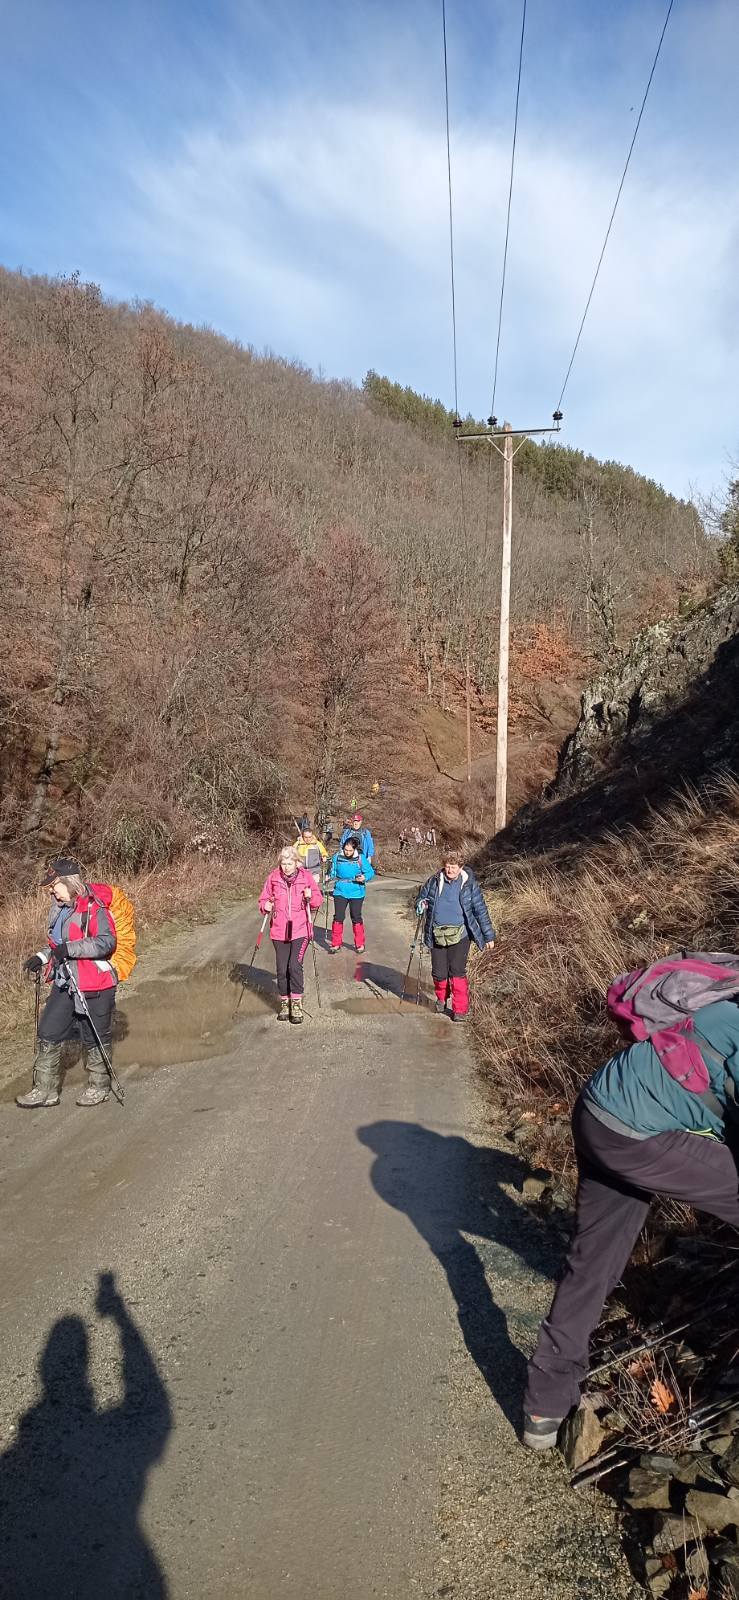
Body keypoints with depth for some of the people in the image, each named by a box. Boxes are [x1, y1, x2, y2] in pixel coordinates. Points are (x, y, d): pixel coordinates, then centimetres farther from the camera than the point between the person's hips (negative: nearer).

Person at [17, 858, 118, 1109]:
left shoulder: (93, 907, -19)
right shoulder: (59, 908, 9)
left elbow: (106, 942, -28)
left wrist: (70, 949, -31)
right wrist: (42, 957, 8)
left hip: (94, 986, -8)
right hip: (64, 983, 8)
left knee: (94, 1038, 7)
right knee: (48, 1034, 8)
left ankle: (98, 1086, 26)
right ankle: (45, 1089, 19)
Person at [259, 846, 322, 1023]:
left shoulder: (305, 876, -2)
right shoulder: (273, 877, 1)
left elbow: (318, 900, 5)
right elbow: (264, 899, 9)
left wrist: (311, 897, -16)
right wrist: (265, 906, -12)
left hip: (300, 930, -2)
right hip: (279, 931, 2)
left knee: (295, 966, -14)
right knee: (282, 969, 6)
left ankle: (296, 1004, -3)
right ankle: (284, 1003, 22)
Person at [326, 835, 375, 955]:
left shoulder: (361, 858, -9)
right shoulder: (337, 857, -2)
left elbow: (370, 872, -7)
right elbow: (333, 871, 13)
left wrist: (364, 878, -25)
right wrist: (329, 877, -4)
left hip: (356, 892, -2)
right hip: (340, 892, 2)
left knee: (356, 918, 7)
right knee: (338, 917, 1)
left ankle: (360, 945, 21)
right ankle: (336, 945, 13)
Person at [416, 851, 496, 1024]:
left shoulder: (469, 884, -3)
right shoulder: (435, 881, 5)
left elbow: (480, 910, 0)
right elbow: (423, 896, 20)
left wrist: (489, 936, 1)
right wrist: (421, 905, -6)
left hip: (459, 934, -3)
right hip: (437, 935, 3)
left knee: (457, 972, -8)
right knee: (439, 972, 8)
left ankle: (460, 1009, 3)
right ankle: (441, 998, 36)